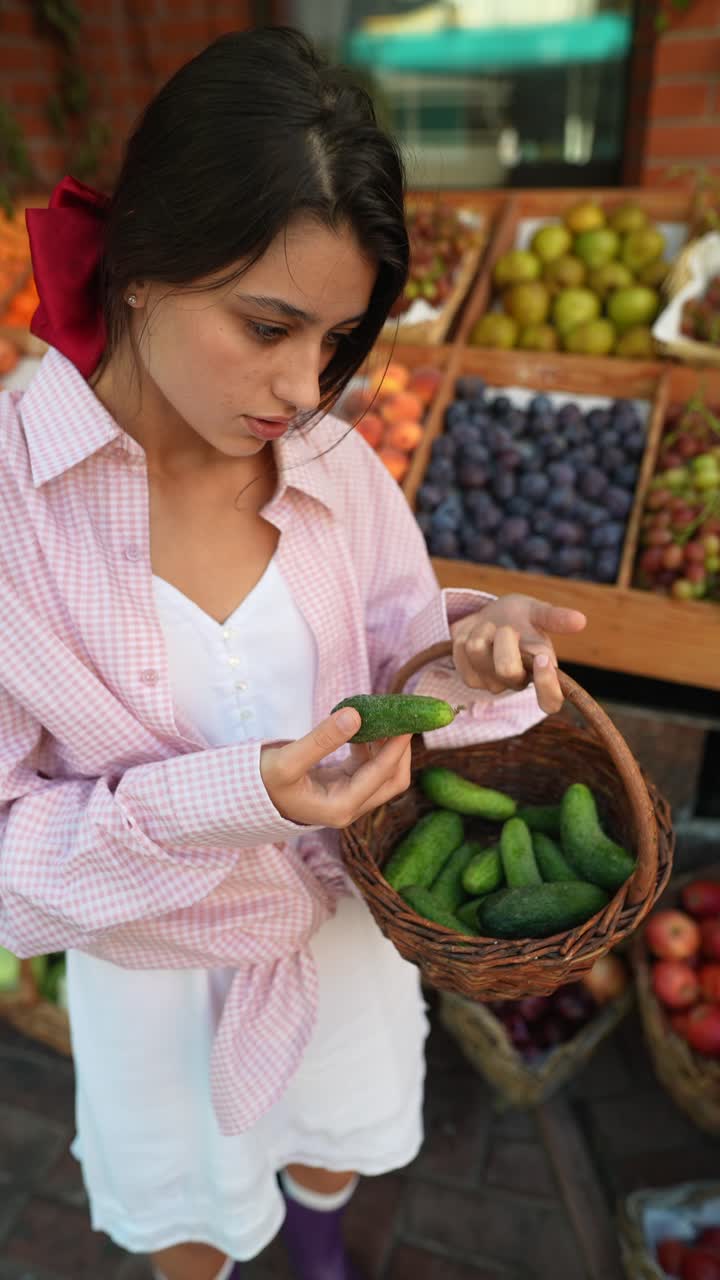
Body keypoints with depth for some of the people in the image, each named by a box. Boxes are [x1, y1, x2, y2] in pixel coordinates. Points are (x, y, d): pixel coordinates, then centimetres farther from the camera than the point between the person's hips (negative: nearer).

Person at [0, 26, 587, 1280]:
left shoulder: (336, 468, -16)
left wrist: (464, 655, -26)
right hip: (152, 958, -3)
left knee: (335, 1137, 34)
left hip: (346, 917, 4)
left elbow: (389, 661, -4)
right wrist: (219, 802, -36)